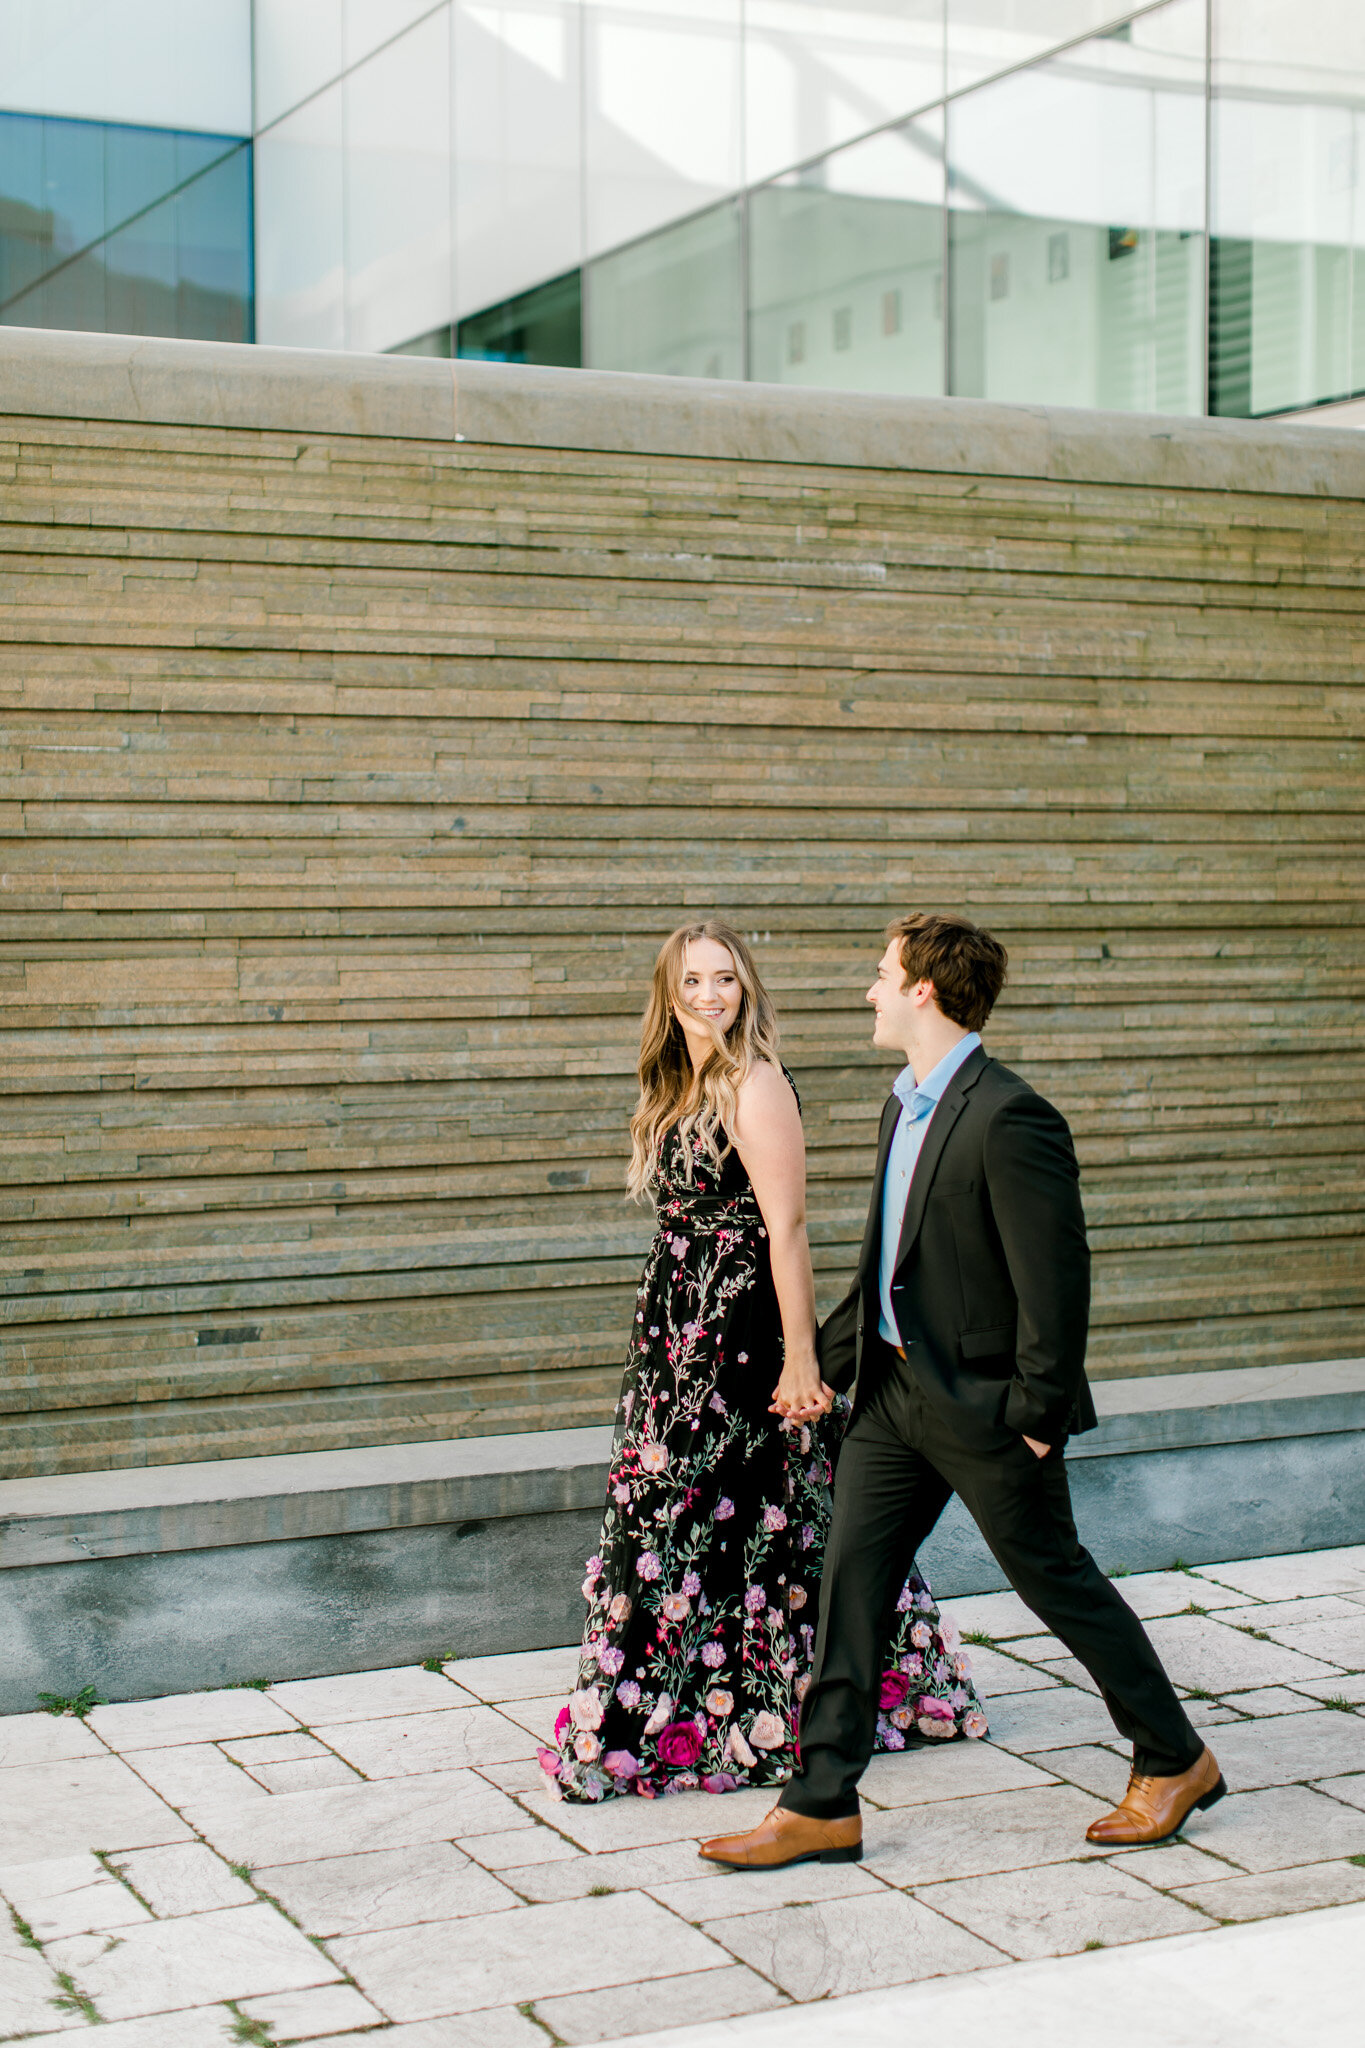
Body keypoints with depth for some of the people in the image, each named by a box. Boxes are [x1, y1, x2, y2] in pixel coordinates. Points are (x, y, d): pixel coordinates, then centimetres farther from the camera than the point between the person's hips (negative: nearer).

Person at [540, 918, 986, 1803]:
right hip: (682, 1325, 9)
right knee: (665, 1510, 12)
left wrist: (800, 1358, -19)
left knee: (739, 1520, -1)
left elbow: (786, 1228, -17)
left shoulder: (757, 1087, -13)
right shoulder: (677, 1091, 13)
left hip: (744, 1328, -9)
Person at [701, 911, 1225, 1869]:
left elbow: (1056, 1278, -20)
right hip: (897, 1390, 9)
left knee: (1057, 1581, 6)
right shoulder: (907, 1104, 9)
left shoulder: (1010, 1118, -21)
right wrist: (824, 1358, 19)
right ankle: (823, 1805, 13)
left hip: (984, 1404, -9)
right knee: (851, 1579, 6)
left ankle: (1175, 1761, 26)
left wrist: (1036, 1413, -18)